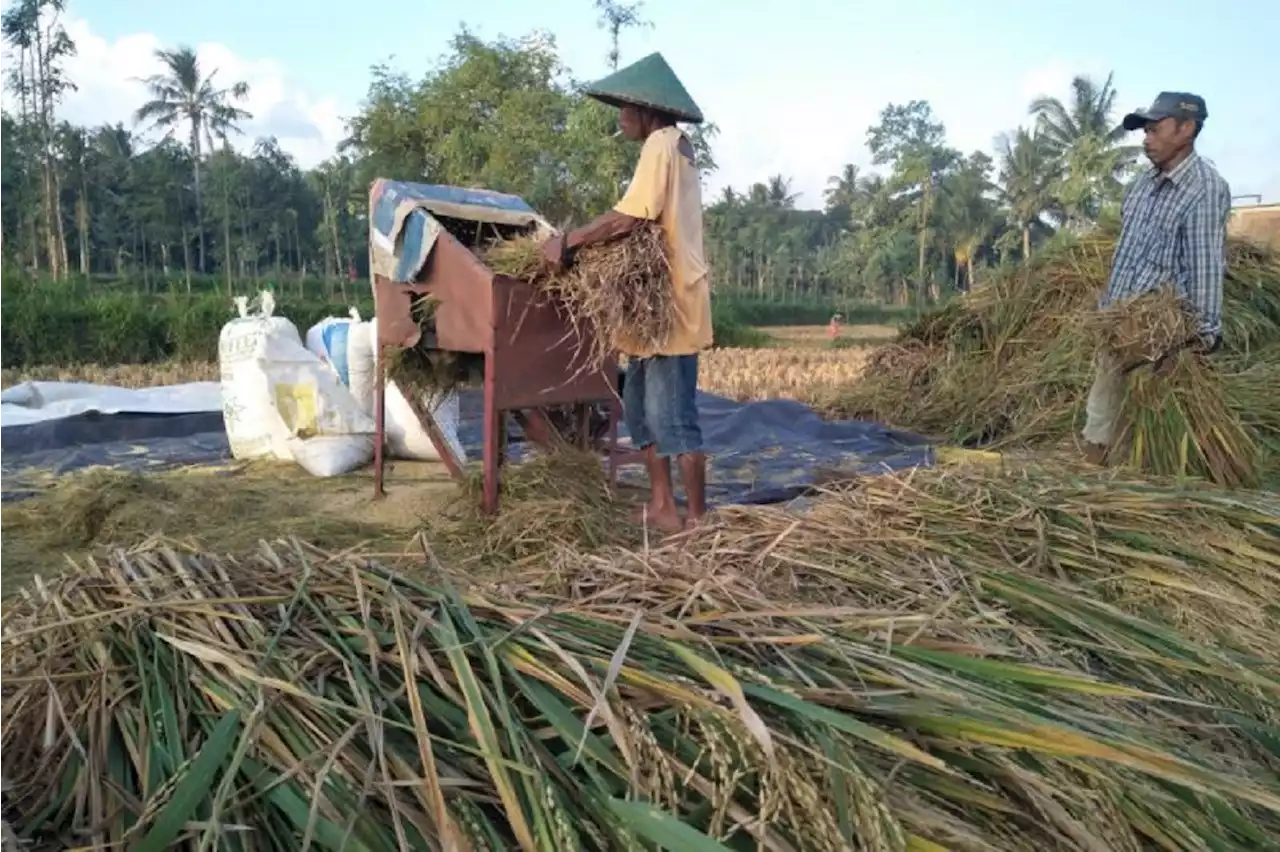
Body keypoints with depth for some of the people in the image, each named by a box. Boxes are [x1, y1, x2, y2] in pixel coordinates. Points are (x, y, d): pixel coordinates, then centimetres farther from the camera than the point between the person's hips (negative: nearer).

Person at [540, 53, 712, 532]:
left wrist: (568, 242, -16)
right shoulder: (674, 146, 20)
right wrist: (583, 240, 8)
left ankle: (697, 518, 3)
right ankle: (662, 505, 21)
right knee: (640, 407, 14)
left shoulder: (661, 143, -10)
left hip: (672, 303, -10)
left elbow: (629, 217, -22)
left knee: (673, 416, -6)